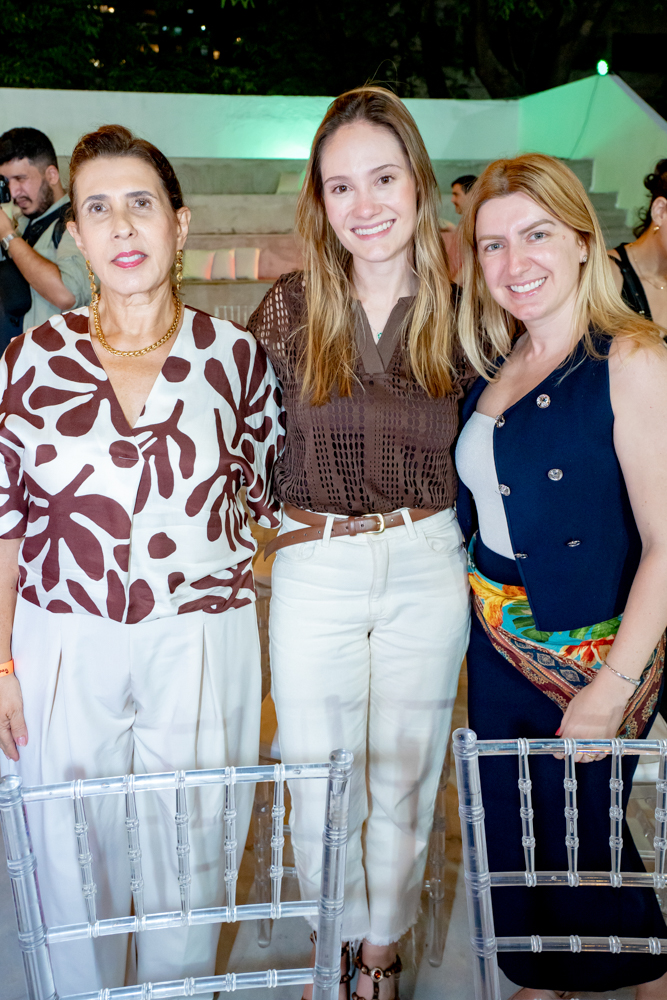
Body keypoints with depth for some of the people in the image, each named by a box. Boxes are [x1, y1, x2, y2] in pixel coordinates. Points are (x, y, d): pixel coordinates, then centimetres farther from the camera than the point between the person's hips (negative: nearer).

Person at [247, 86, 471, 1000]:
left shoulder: (457, 305, -3)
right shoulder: (289, 308, -5)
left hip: (429, 569, 1)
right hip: (313, 571, 0)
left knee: (405, 778, 16)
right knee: (319, 786, 13)